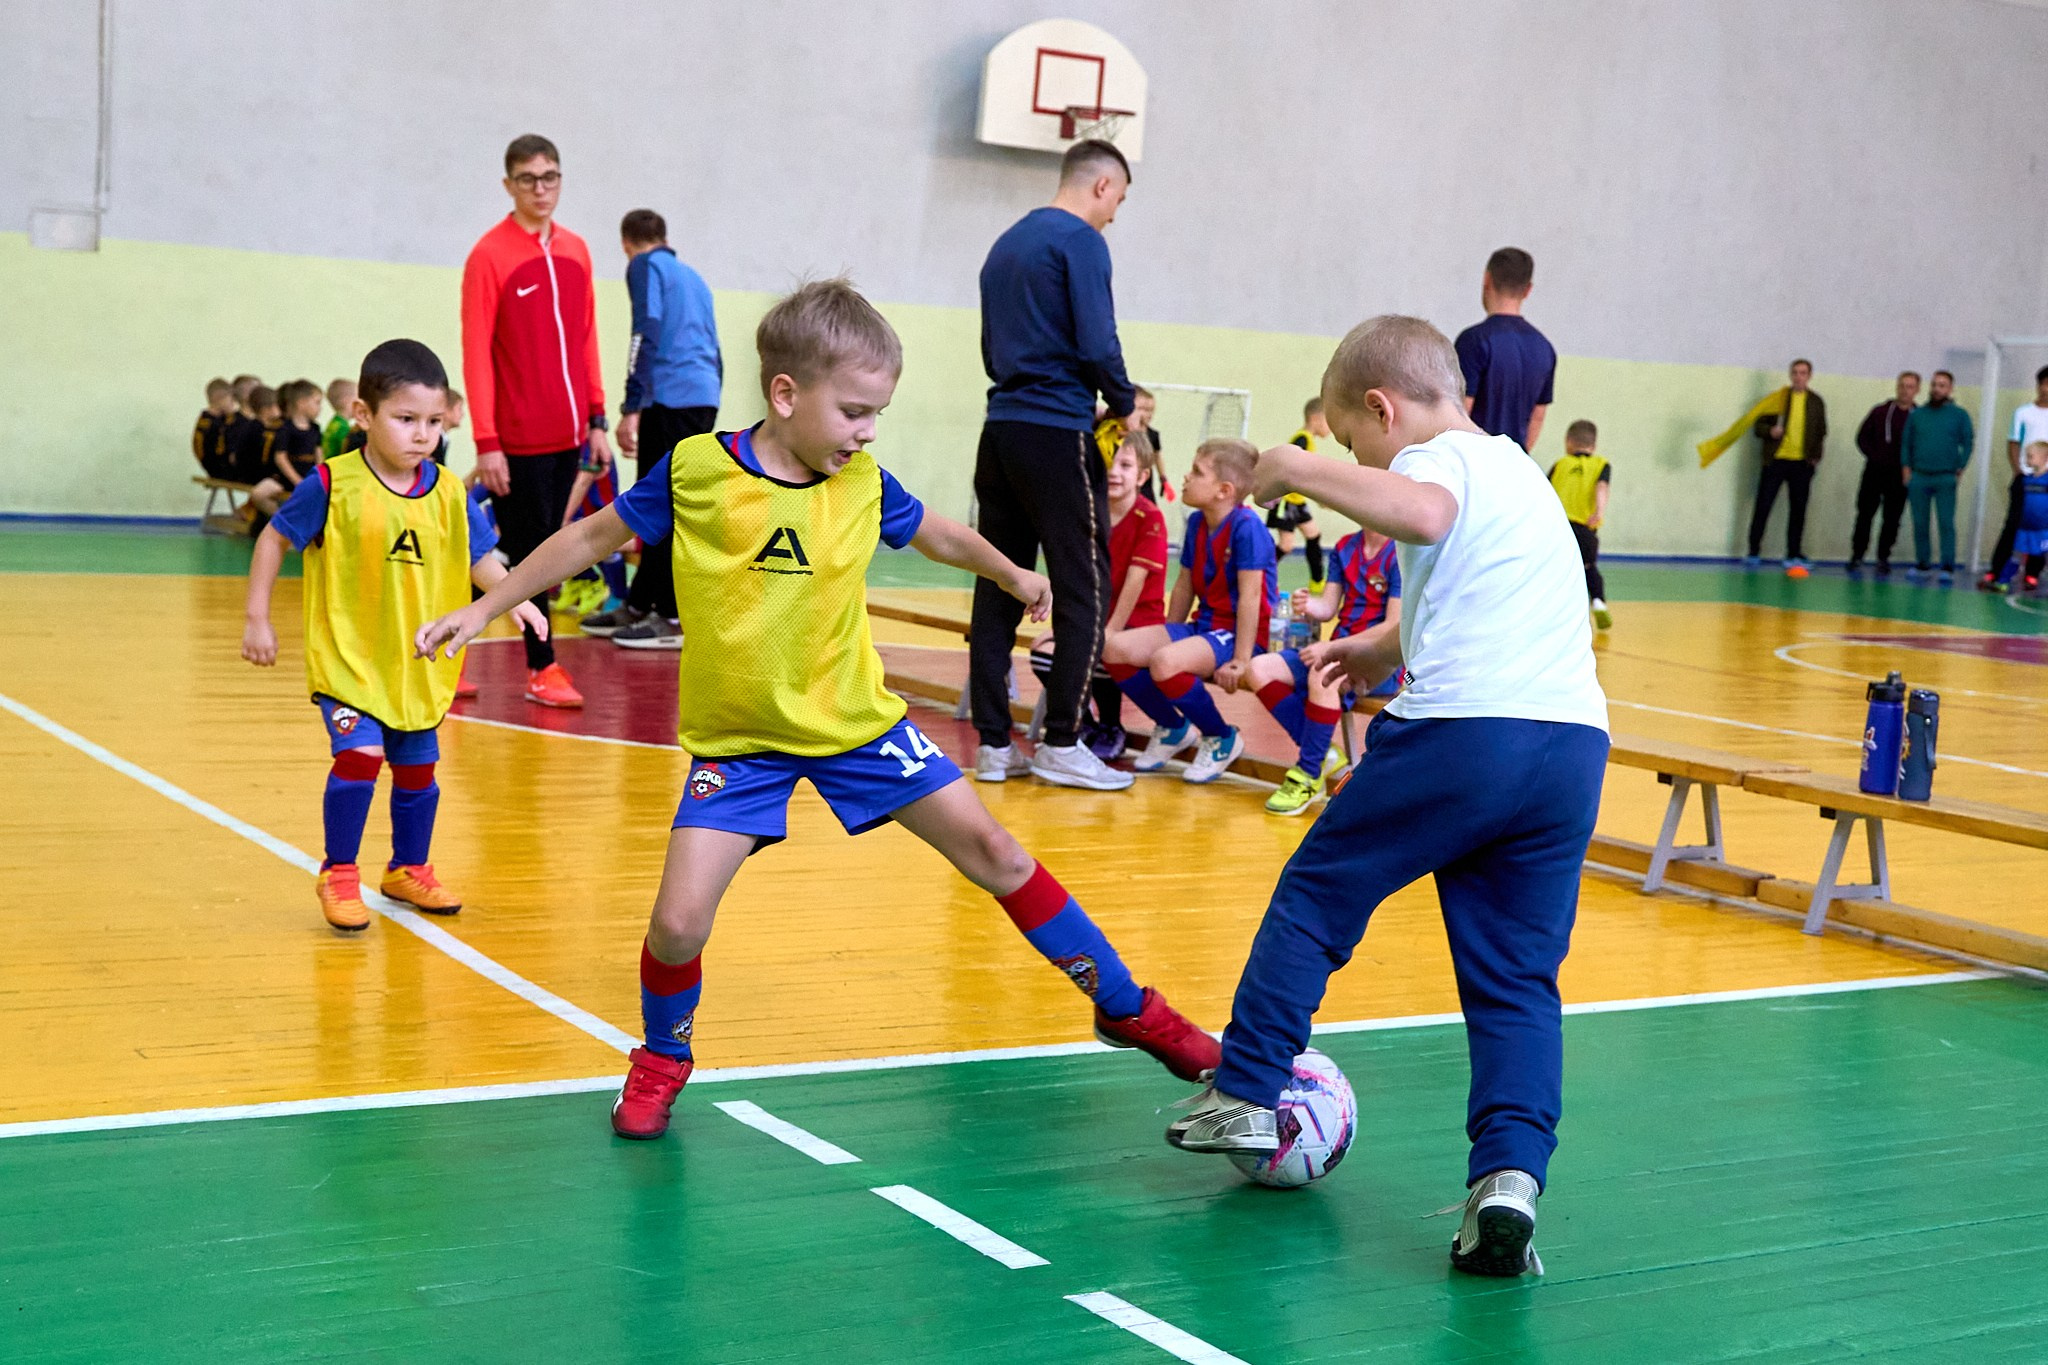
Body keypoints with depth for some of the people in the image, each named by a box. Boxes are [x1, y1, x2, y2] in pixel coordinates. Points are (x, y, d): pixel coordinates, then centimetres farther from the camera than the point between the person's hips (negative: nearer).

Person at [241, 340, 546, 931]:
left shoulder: (448, 494, -3)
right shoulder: (334, 484, -13)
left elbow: (480, 558, 3)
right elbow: (274, 538, -3)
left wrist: (515, 598, -17)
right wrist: (257, 618, -5)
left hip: (417, 663, 4)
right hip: (346, 657, -4)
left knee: (417, 770, 14)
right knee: (359, 757, -19)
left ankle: (409, 870, 37)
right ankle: (338, 875, 1)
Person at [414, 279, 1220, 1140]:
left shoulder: (863, 483, -7)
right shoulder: (696, 470, -14)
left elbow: (936, 534, 16)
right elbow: (593, 537, 1)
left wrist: (1012, 575, 30)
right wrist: (485, 608, 4)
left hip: (856, 720, 2)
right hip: (739, 739, -2)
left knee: (993, 850, 2)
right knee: (678, 922, -14)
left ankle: (1127, 1008, 18)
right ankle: (662, 1061, 20)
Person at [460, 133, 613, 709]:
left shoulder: (575, 250, 11)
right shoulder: (489, 255, -7)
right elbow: (475, 353, -9)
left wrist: (596, 420, 10)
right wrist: (486, 442, -14)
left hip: (566, 434, 6)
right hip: (518, 439, -6)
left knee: (534, 550, 10)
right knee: (528, 552, -1)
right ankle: (541, 668, 8)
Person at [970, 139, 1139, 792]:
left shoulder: (1007, 244, 19)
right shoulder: (1081, 241, -7)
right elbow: (1097, 344, -15)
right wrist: (1126, 406, 0)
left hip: (1002, 430, 8)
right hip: (1058, 435, -8)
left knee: (998, 589, 7)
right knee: (1083, 592, -2)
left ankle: (993, 741, 8)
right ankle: (1061, 743, -2)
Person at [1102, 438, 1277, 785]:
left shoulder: (1246, 526, -17)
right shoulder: (1196, 522, 7)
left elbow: (1250, 595, -20)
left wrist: (1241, 660, -22)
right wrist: (1168, 637, 14)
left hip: (1236, 635, -8)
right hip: (1202, 626, 8)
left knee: (1165, 662, -35)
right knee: (1116, 649, -9)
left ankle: (1222, 739, -8)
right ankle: (1174, 728, 12)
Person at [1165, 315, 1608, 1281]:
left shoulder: (1435, 458, 0)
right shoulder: (1513, 466, 28)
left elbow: (1423, 514, -26)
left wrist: (1299, 469, -16)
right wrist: (1384, 651, 48)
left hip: (1462, 730, -7)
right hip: (1573, 741, 7)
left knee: (1316, 891, 12)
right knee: (1519, 978, 8)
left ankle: (1245, 1094, 19)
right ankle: (1511, 1175, -6)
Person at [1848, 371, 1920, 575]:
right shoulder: (1880, 412, 5)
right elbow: (1862, 437, 7)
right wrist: (1874, 456, -5)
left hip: (1900, 476, 0)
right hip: (1874, 472, 1)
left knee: (1892, 519, 2)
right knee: (1865, 514, 1)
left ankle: (1883, 559, 10)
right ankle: (1856, 557, 6)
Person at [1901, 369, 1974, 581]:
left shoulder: (1959, 415, 4)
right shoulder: (1917, 415, 11)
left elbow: (1968, 443, 5)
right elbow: (1905, 443, 13)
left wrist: (1960, 469, -3)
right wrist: (1906, 468, 3)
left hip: (1945, 479, -3)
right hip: (1918, 477, 3)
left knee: (1946, 523, -7)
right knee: (1920, 524, 5)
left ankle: (1948, 568, -6)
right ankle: (1921, 565, 12)